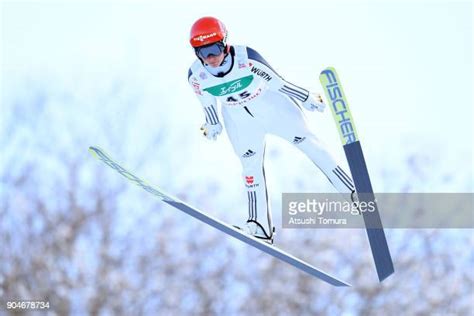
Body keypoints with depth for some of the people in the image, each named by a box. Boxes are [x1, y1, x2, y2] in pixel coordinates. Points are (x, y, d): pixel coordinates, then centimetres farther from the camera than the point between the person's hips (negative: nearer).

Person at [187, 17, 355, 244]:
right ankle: (260, 227, 11)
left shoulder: (247, 58, -34)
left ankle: (352, 192, 12)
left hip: (271, 105, -2)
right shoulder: (196, 76, -24)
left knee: (308, 143, 3)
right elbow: (207, 101, -2)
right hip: (240, 121, 2)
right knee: (250, 165, 4)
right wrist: (213, 124, 13)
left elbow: (276, 82, -22)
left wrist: (307, 99, -11)